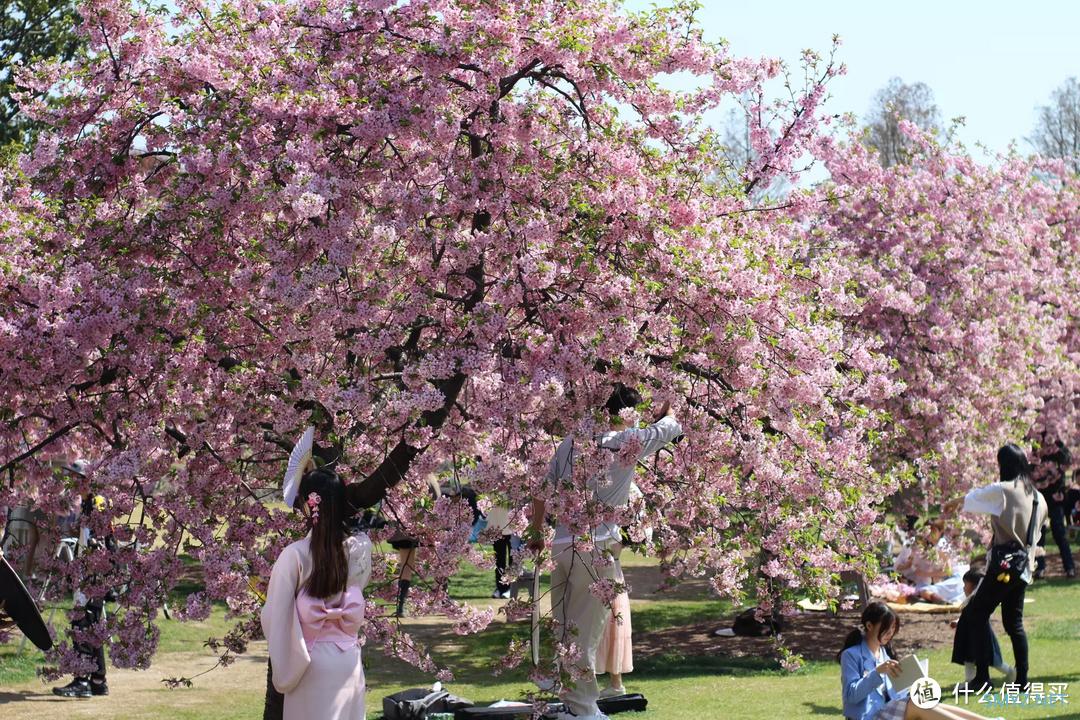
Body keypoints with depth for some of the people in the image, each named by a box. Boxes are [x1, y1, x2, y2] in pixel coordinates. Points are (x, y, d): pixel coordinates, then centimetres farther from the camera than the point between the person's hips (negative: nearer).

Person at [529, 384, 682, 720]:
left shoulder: (572, 441, 10)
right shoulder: (629, 441, -6)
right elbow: (672, 427, 8)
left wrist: (536, 533, 22)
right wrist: (665, 412, 30)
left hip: (560, 544, 6)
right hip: (595, 548, -6)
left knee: (564, 629, 11)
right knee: (585, 632, -2)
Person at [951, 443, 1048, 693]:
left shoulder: (1002, 490, -11)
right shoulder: (1038, 497, 11)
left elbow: (968, 502, -2)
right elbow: (1037, 532, 18)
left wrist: (979, 491, 17)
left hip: (1005, 563, -7)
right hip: (1024, 566, 7)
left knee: (977, 615, 0)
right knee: (1014, 622, 14)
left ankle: (982, 676, -5)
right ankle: (1022, 678, 11)